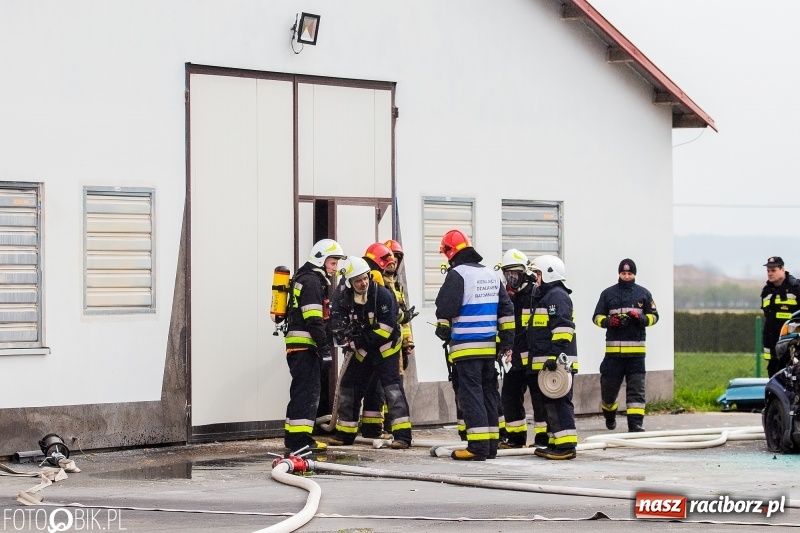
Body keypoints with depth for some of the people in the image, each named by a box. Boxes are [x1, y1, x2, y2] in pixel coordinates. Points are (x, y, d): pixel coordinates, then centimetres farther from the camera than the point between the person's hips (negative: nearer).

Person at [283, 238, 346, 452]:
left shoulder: (314, 280, 22)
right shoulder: (311, 281, -12)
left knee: (303, 390, 13)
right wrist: (324, 349, -21)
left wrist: (324, 346, 25)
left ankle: (293, 436, 18)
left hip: (298, 346, 10)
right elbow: (313, 320, -20)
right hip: (304, 345, -10)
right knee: (307, 390, -10)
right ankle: (299, 438, -12)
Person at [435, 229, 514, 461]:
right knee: (489, 392, 13)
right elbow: (506, 310, 16)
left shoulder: (457, 274, -9)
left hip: (466, 346, -7)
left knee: (471, 394, -6)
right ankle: (491, 443, 15)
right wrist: (507, 342, 18)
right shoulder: (492, 275, 15)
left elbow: (445, 308, -13)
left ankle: (478, 446, -11)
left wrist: (443, 330, 7)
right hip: (489, 346, 7)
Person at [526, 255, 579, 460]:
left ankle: (566, 445, -14)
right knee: (549, 404, 13)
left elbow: (562, 329, -22)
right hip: (544, 362, 11)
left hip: (557, 362, -11)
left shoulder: (557, 296, -12)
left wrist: (556, 356, -27)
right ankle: (555, 443, 17)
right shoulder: (544, 296, 23)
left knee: (558, 403, -12)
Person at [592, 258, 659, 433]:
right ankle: (609, 416, 32)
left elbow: (654, 316, 11)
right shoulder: (608, 293, 11)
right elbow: (597, 317, 12)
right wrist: (608, 321, -10)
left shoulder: (643, 294, 11)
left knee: (636, 387, -8)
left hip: (636, 349, 0)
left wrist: (640, 318, -9)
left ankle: (636, 422, -9)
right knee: (609, 386, 5)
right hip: (613, 348, 0)